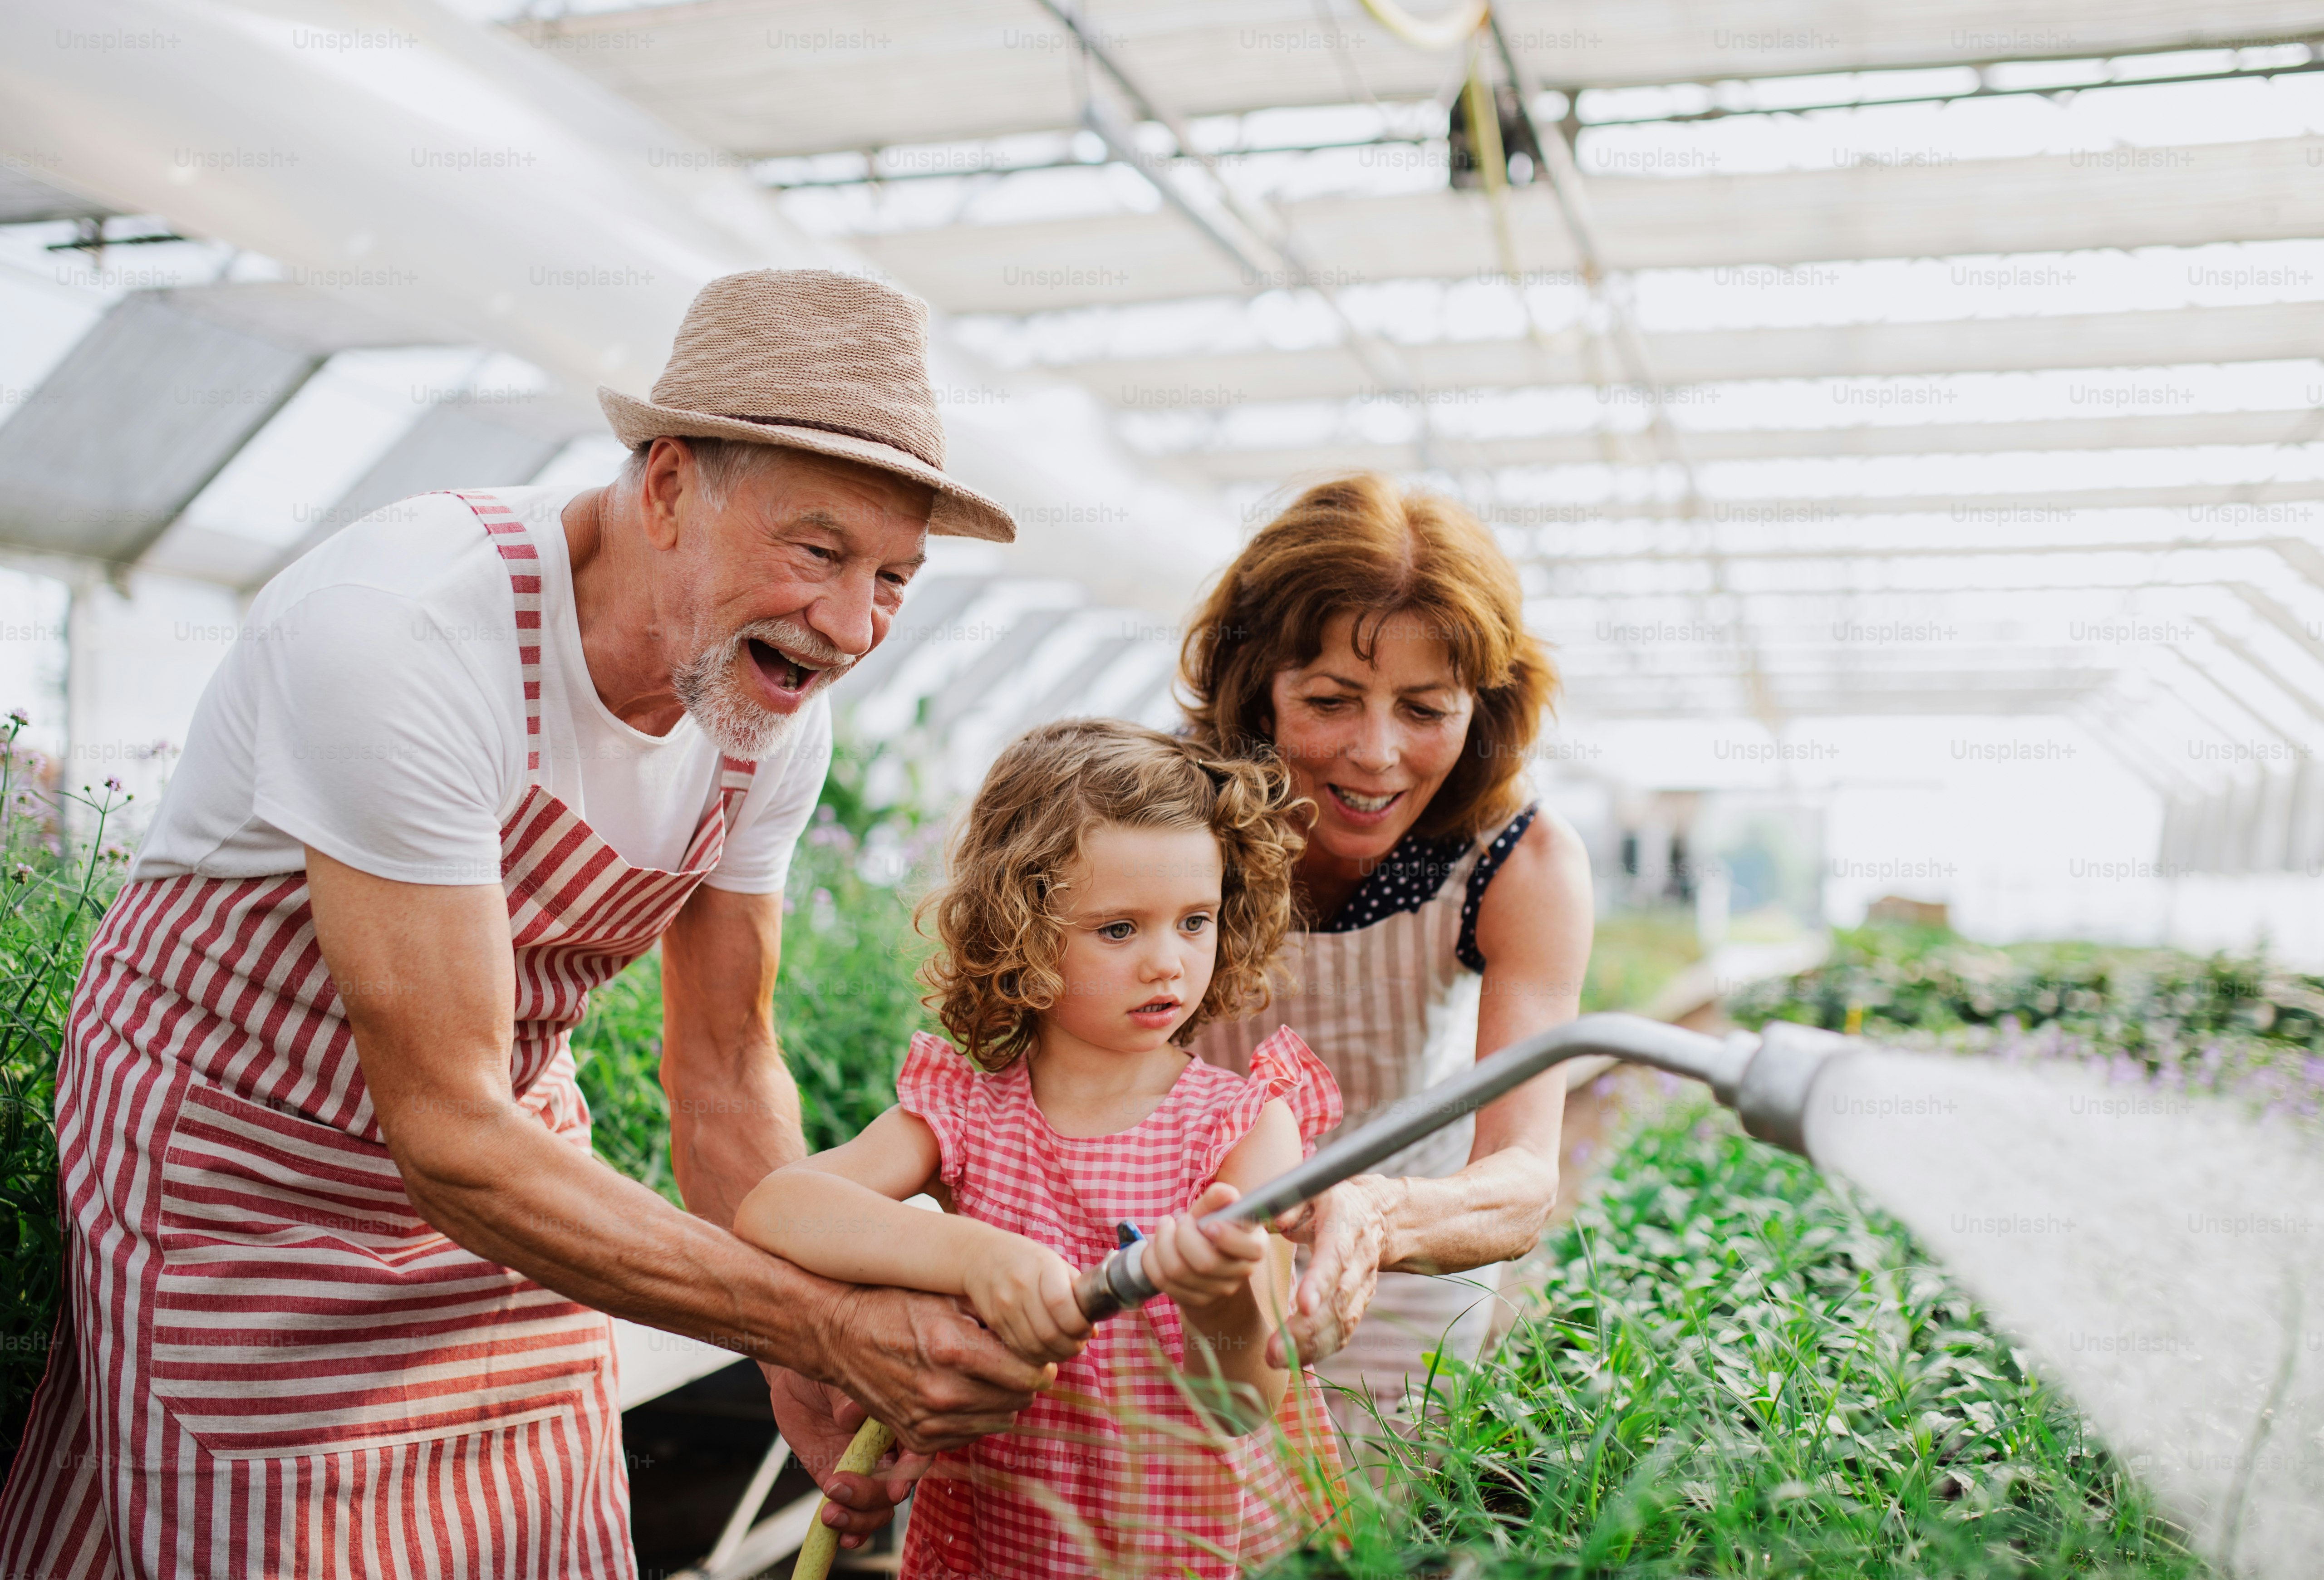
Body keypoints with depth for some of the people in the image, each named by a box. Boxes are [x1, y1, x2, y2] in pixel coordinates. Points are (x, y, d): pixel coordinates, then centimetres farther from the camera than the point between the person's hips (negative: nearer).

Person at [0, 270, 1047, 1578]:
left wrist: (803, 1362, -13)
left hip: (509, 1141, 6)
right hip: (242, 1156, -5)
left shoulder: (777, 709, -11)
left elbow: (726, 1065, -1)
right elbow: (447, 1132, -32)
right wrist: (832, 1322, -34)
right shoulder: (399, 628, -33)